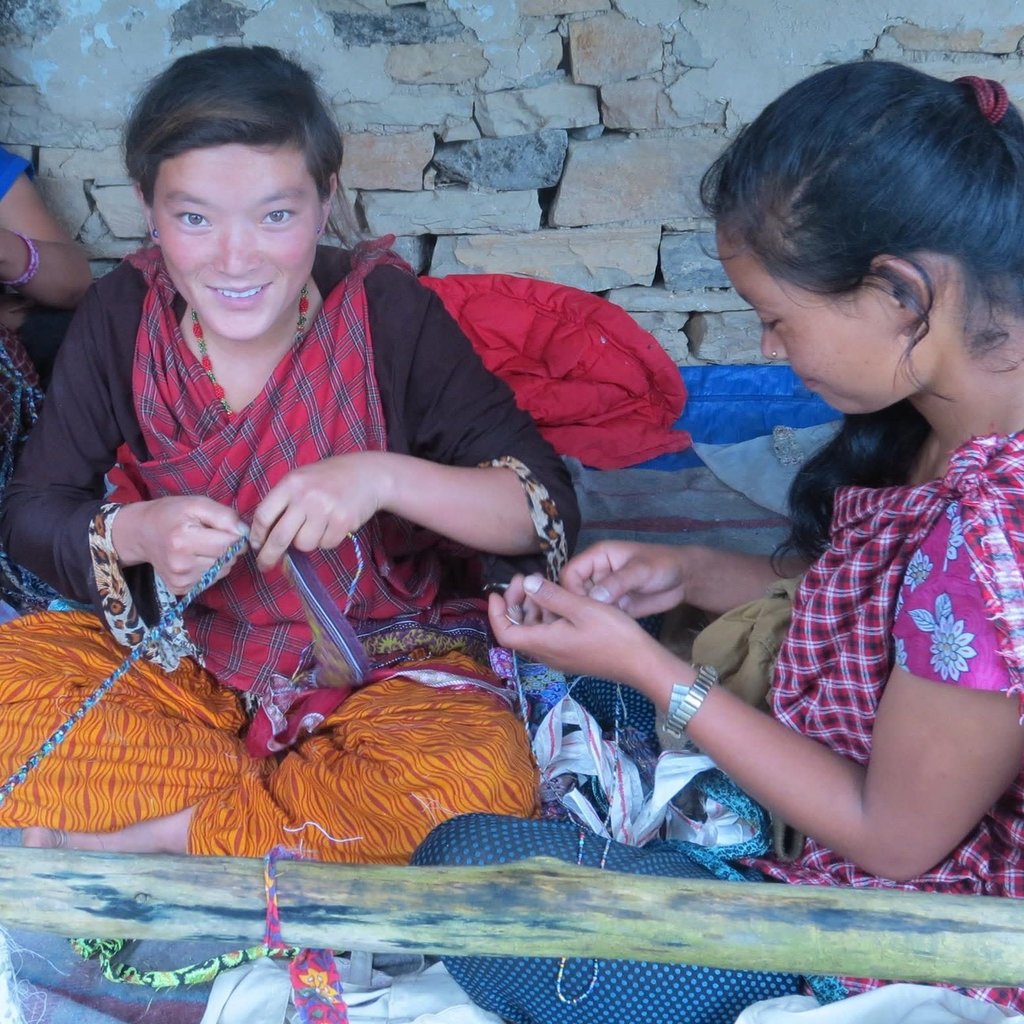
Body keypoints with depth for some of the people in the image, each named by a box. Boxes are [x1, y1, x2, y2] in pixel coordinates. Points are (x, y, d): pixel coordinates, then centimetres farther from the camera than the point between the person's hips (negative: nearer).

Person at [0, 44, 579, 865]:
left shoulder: (390, 313, -16)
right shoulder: (122, 318, -9)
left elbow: (550, 508, -17)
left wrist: (383, 477, -33)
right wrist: (133, 535, -26)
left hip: (379, 660, -2)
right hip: (179, 645, 3)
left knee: (482, 779, -33)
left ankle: (155, 833, -16)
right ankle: (311, 810, -14)